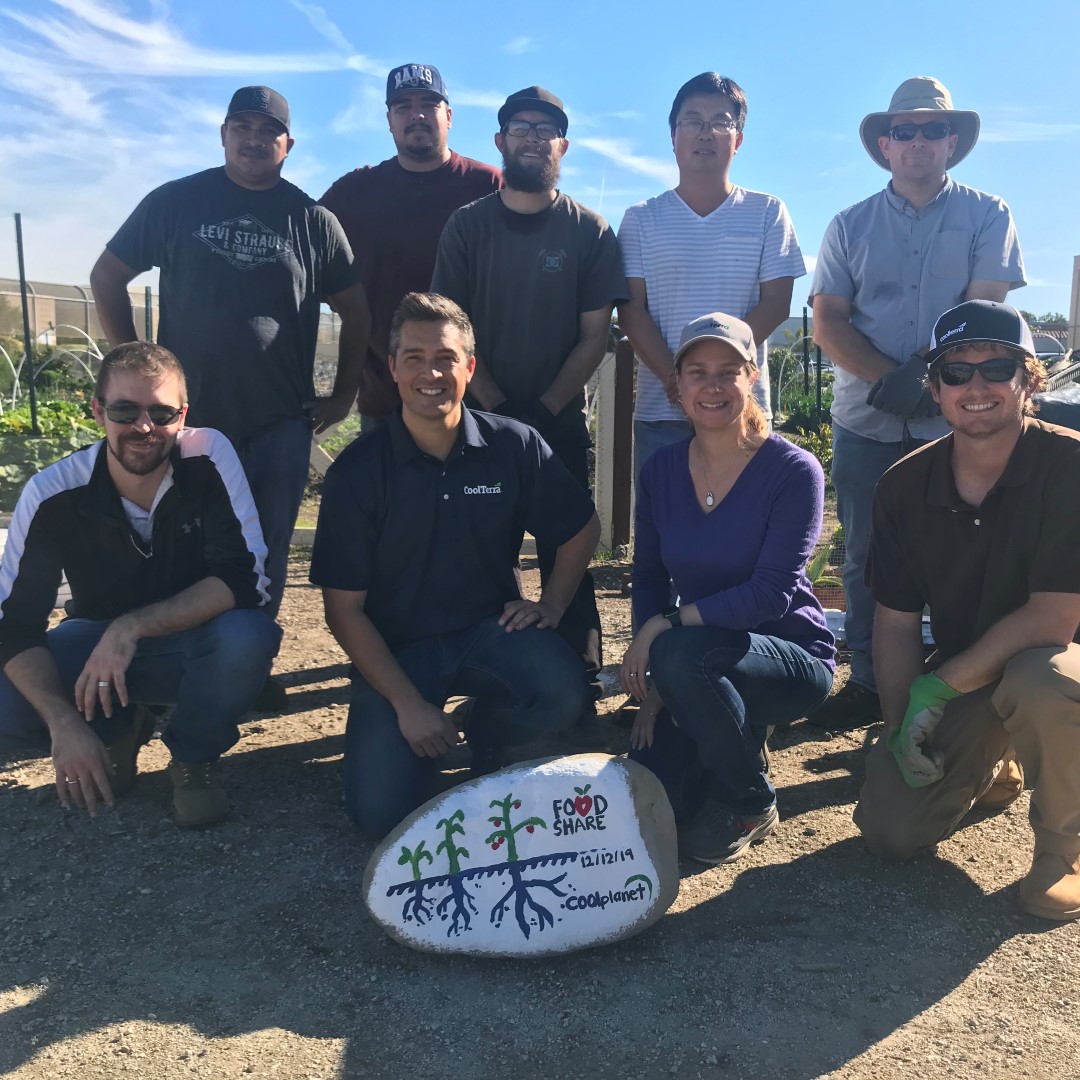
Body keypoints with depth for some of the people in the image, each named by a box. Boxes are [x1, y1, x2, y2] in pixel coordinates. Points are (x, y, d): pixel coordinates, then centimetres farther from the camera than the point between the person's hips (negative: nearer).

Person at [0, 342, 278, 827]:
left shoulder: (209, 455, -21)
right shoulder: (52, 495, -18)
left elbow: (244, 579, -26)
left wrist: (134, 625, -37)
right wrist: (65, 723, -34)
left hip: (194, 640, -1)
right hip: (95, 641, 2)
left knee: (249, 636, -35)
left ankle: (194, 756, -4)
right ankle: (121, 728, 8)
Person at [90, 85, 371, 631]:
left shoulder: (313, 221, 4)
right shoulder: (175, 202, 4)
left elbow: (356, 310, 9)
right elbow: (107, 277, 10)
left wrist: (344, 395, 4)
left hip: (281, 424, 0)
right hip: (187, 416, 0)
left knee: (265, 560, 6)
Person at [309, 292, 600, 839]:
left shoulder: (514, 446, -6)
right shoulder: (357, 470, -9)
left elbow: (582, 529, 11)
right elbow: (344, 609, -7)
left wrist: (551, 604, -1)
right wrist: (407, 703, -14)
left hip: (490, 628, 2)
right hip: (393, 647, -1)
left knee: (563, 691, -29)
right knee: (381, 812, -18)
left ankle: (486, 737, 6)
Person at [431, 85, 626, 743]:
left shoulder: (589, 232, 5)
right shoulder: (468, 226, 6)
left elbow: (595, 336, 1)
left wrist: (545, 408, -9)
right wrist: (499, 408, -8)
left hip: (561, 422, -1)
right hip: (482, 419, 1)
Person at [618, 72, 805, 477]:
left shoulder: (767, 213, 7)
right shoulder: (641, 219, 9)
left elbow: (775, 304, 0)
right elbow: (631, 309, 1)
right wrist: (676, 379, -14)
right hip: (660, 410, 1)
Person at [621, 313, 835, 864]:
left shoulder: (794, 472, -15)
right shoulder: (660, 470, 0)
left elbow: (768, 594, -21)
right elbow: (648, 578, 3)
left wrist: (664, 627, -25)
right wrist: (652, 685, -7)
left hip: (791, 657, -4)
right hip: (698, 658, 5)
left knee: (682, 654, -34)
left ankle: (751, 803, -7)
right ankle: (742, 735, 21)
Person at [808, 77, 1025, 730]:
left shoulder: (986, 216, 5)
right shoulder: (851, 226, 10)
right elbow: (828, 323, 1)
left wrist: (922, 376, -17)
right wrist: (888, 379, -13)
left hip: (956, 421, -2)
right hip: (867, 423, 2)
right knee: (866, 558, 6)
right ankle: (869, 685, 17)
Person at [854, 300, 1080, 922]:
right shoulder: (906, 486, -7)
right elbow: (896, 620, -2)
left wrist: (936, 688, -21)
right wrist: (901, 729, -11)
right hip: (963, 675, 4)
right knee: (889, 829, -7)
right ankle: (995, 769, 27)